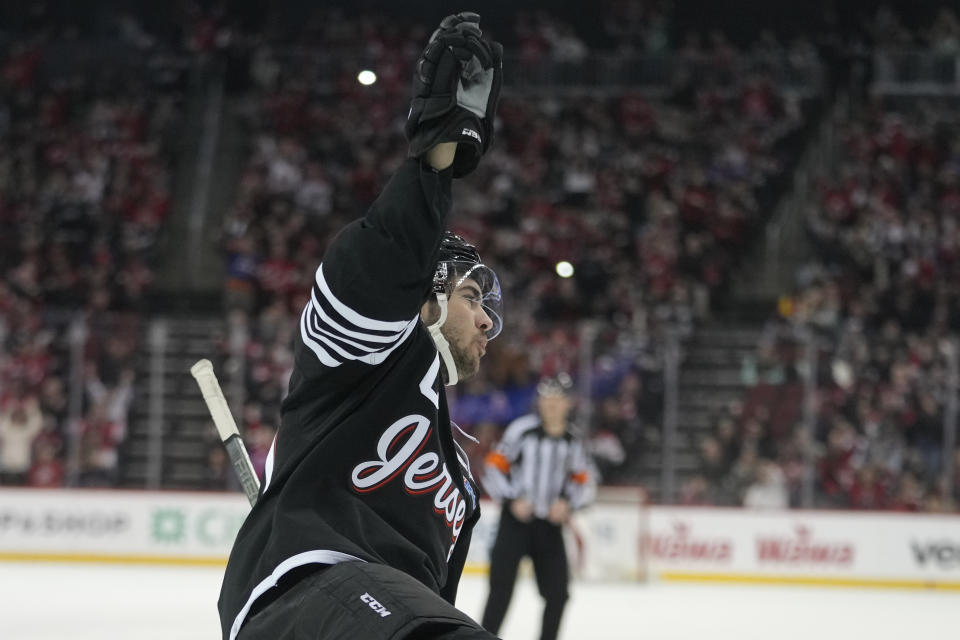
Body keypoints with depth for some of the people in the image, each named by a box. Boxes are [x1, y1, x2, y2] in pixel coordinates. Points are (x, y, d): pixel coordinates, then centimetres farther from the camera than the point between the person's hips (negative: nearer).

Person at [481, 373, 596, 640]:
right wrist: (512, 499, -16)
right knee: (501, 588, -10)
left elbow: (586, 482, 12)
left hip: (550, 524, 4)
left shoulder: (573, 440, 3)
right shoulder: (522, 430, -9)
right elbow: (494, 467, -6)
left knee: (557, 592, 5)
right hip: (515, 520, -4)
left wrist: (568, 502, -6)